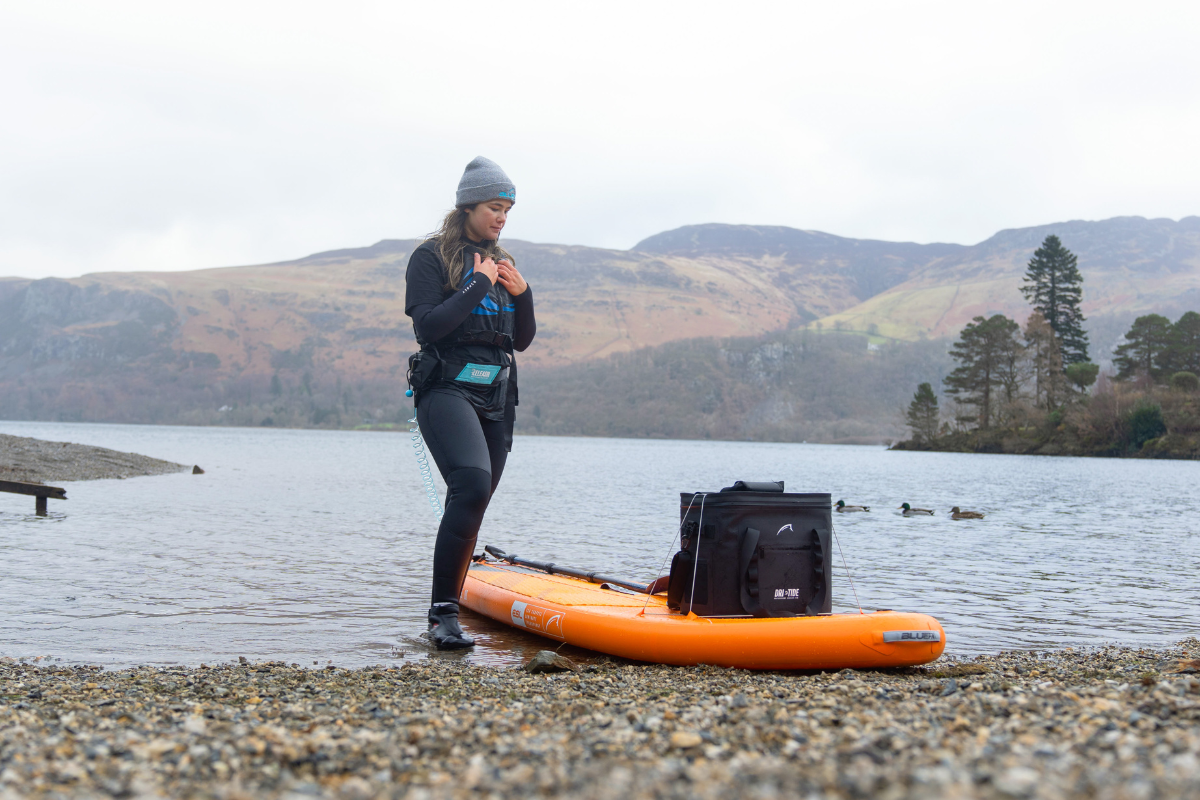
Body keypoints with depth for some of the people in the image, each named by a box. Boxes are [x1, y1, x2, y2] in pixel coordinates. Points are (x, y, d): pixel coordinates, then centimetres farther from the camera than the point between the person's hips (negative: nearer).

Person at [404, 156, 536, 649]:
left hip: (496, 397, 7)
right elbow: (428, 325, -14)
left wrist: (521, 293, 1)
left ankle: (446, 614, 16)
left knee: (471, 506, 6)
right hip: (447, 389, -7)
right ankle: (443, 612, -24)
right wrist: (478, 286, -11)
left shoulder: (501, 262, 18)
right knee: (473, 484, -27)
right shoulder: (431, 256, -1)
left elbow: (522, 340, 18)